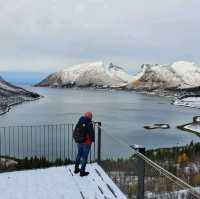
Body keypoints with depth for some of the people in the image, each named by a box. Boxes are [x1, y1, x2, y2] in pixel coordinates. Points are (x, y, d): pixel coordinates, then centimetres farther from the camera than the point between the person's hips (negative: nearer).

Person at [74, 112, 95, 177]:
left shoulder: (79, 123, -1)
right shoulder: (89, 124, -22)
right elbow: (92, 134, -19)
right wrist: (92, 140, -1)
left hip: (79, 142, 6)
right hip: (86, 143, -6)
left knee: (79, 154, 23)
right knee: (84, 157, 7)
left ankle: (76, 169, 35)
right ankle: (82, 172, 16)